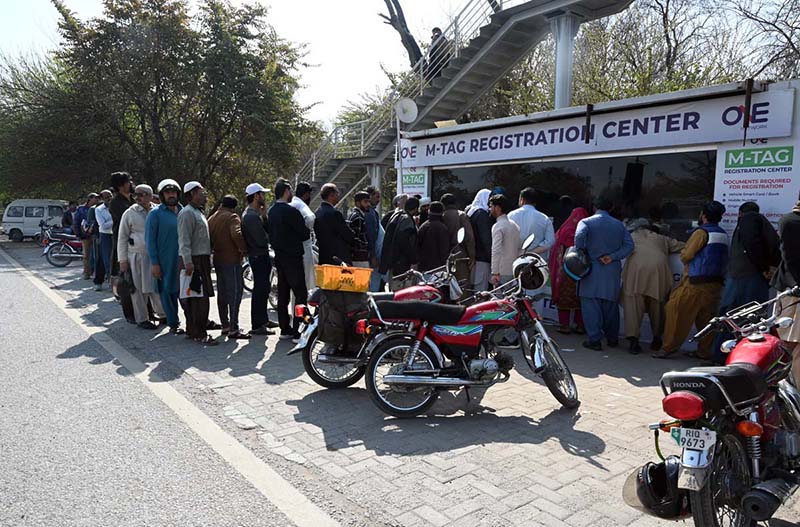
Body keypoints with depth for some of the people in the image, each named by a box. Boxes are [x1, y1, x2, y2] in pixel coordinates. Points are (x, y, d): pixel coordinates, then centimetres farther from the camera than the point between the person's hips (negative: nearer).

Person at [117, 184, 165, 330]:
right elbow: (122, 238, 1)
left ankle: (163, 313, 25)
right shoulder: (130, 213, 0)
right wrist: (122, 260, -4)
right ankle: (142, 319, 14)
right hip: (136, 256, -2)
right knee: (139, 289, 3)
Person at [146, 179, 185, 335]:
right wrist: (154, 263, -10)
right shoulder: (155, 214, -2)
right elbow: (150, 240, -5)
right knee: (167, 292, 4)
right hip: (165, 262, -3)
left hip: (182, 260, 3)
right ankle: (173, 323, 15)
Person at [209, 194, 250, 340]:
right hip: (231, 259, -8)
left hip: (217, 259, 8)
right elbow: (236, 234, -25)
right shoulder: (232, 217, -9)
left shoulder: (212, 218, 15)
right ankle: (233, 329, -10)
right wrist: (244, 249, -14)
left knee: (222, 294, 14)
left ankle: (225, 325, 21)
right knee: (235, 292, -7)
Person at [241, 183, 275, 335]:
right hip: (259, 256, -11)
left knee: (263, 288, 19)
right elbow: (262, 240, -23)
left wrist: (264, 215, 1)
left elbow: (267, 230, 12)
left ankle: (263, 320, 31)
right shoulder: (251, 216, -20)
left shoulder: (254, 213, 14)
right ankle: (257, 326, 0)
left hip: (261, 256, 11)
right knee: (260, 290, -6)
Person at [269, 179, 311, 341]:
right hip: (293, 257, -9)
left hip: (279, 257, 9)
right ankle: (297, 331, -7)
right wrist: (307, 232, 5)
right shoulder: (291, 211, -17)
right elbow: (305, 233, -14)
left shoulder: (272, 211, 10)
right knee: (300, 294, -5)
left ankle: (285, 329, 19)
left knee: (283, 294, 12)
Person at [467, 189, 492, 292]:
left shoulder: (469, 211, 14)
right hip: (481, 258, -9)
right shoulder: (482, 214, -13)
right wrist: (492, 257, -17)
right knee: (481, 289, -6)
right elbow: (486, 238, -19)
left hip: (470, 255, 9)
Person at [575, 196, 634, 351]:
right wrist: (613, 257, -6)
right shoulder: (619, 225, 12)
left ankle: (594, 339, -3)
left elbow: (580, 235, -22)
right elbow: (629, 245, 1)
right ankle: (612, 338, 23)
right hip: (613, 271, 4)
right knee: (611, 304, 14)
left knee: (591, 304, -1)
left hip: (593, 269, -4)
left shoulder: (586, 222, 0)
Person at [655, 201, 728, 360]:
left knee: (677, 311, -2)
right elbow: (725, 259, 18)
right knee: (707, 316, 11)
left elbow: (685, 255, -10)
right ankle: (704, 351, 14)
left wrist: (684, 256, 11)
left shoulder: (702, 232, -10)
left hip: (696, 282, -7)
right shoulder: (723, 234, 12)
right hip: (716, 283, 7)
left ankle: (669, 347, -2)